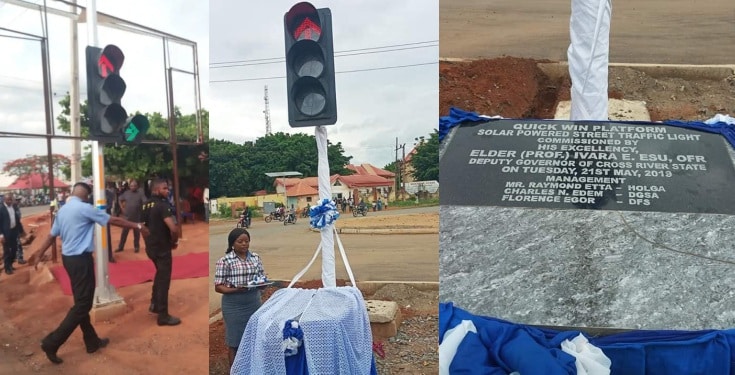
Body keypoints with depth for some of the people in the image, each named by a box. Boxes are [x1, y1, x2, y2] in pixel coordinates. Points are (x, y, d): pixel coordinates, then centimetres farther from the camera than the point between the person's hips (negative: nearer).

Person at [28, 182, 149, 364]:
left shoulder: (63, 210, 10)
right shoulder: (84, 208, -14)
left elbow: (52, 235, 13)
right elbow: (114, 220, -11)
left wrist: (39, 254, 22)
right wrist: (137, 226, -4)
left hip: (68, 258, 10)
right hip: (81, 259, -9)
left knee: (81, 301, 14)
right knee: (82, 304, -2)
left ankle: (92, 341, 24)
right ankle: (52, 342, -1)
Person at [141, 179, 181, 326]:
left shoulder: (146, 205, 8)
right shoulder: (162, 205, -20)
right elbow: (173, 229, -30)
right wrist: (174, 241, -12)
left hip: (150, 246, 9)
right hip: (162, 248, -9)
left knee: (159, 274, 28)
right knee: (164, 280, 1)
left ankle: (154, 304, 38)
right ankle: (163, 316, 8)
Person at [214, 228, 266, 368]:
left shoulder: (255, 258, 3)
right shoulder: (224, 261, -10)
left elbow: (262, 278, 9)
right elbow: (218, 287, -10)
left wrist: (262, 283, -14)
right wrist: (236, 289, -26)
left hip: (254, 304, 4)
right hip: (234, 307, -4)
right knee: (235, 342, 7)